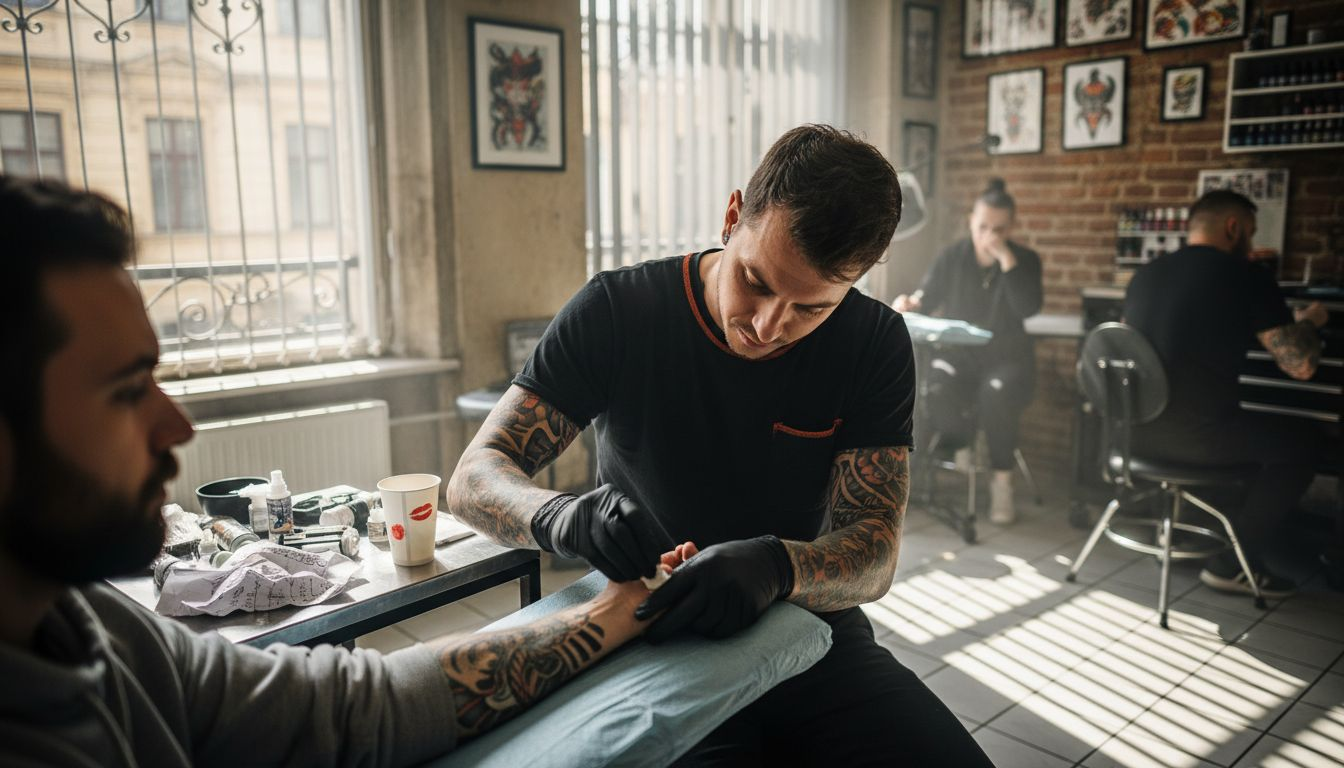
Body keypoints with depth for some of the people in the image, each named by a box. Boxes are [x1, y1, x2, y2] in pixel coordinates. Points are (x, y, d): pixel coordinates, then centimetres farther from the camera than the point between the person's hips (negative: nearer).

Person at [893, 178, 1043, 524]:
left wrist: (1006, 259, -23)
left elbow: (1028, 308, -18)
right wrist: (909, 303, -27)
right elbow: (927, 298, -3)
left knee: (996, 396, -35)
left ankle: (1002, 479, -14)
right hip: (958, 351, 1)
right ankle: (959, 449, -2)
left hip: (1007, 355, -1)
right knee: (940, 390, -34)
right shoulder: (952, 256, 3)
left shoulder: (1026, 260, -1)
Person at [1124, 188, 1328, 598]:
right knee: (1303, 442, 14)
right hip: (1193, 435, -7)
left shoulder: (1146, 273, 12)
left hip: (1135, 429, 8)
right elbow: (1301, 365, -7)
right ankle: (1234, 562, 13)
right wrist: (1307, 321, 15)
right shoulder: (1247, 276, -7)